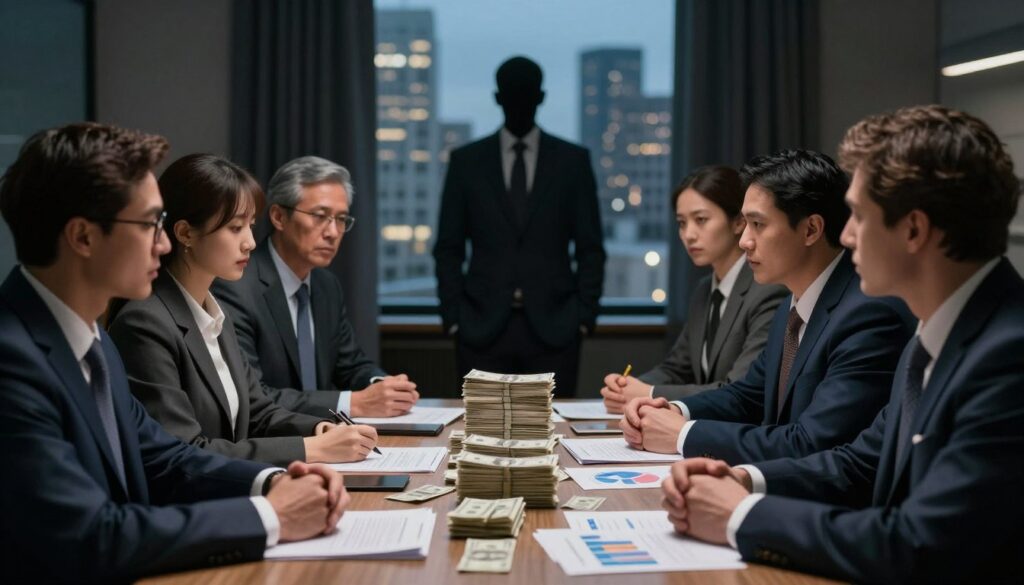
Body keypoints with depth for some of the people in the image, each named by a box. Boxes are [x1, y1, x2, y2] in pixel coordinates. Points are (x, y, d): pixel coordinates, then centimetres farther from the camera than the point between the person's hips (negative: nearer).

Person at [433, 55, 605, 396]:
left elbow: (590, 248, 7)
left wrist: (585, 316, -1)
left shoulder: (572, 161, 7)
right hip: (482, 329, 0)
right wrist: (452, 318, 0)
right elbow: (449, 248, 8)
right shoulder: (466, 161, 8)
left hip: (553, 329, 0)